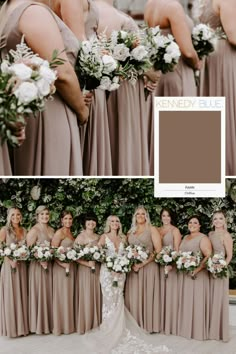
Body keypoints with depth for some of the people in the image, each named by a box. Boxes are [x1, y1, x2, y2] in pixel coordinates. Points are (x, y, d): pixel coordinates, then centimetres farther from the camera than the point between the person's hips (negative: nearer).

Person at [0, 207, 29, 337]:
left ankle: (21, 325, 17)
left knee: (21, 295, 8)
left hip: (22, 266, 4)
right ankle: (11, 326, 9)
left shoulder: (24, 230, 10)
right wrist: (11, 260, -18)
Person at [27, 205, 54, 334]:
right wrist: (41, 261, -23)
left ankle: (49, 322, 21)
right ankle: (39, 324, 10)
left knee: (49, 293, 11)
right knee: (39, 293, 0)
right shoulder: (34, 230, -11)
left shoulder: (51, 230, 11)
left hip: (50, 265, 7)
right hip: (37, 265, -7)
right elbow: (28, 249, -16)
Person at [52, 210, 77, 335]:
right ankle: (60, 325, 6)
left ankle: (68, 324, 21)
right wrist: (63, 264, -23)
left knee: (69, 295, 12)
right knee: (62, 295, -2)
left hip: (71, 266, 8)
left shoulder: (70, 233, 15)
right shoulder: (59, 233, -9)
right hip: (61, 266, -8)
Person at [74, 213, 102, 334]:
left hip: (96, 269, 5)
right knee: (85, 297, -2)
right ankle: (84, 325, 9)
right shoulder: (80, 237, -7)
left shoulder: (98, 237, 11)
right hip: (84, 269, -5)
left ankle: (95, 324, 19)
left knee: (96, 296, 8)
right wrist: (87, 263, -20)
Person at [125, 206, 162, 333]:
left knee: (147, 295, -3)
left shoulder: (152, 229, 2)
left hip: (148, 267, -4)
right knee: (133, 297, 3)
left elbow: (158, 250, -7)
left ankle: (148, 325, 5)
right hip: (133, 267, 4)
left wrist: (143, 263, -15)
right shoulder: (130, 232, 16)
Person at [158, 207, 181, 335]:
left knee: (170, 292, -2)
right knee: (160, 291, 7)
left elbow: (177, 249, -9)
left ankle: (170, 324, 5)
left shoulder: (175, 230, -2)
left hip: (170, 263, -5)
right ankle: (161, 322, 15)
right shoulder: (157, 230, 14)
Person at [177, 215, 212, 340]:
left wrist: (197, 270, -24)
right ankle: (185, 328, 20)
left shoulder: (203, 238, -7)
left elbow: (208, 257, -16)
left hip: (197, 275, -7)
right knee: (185, 301, 11)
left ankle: (197, 331, 4)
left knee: (196, 302, -4)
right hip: (184, 275, 7)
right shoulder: (185, 238, 17)